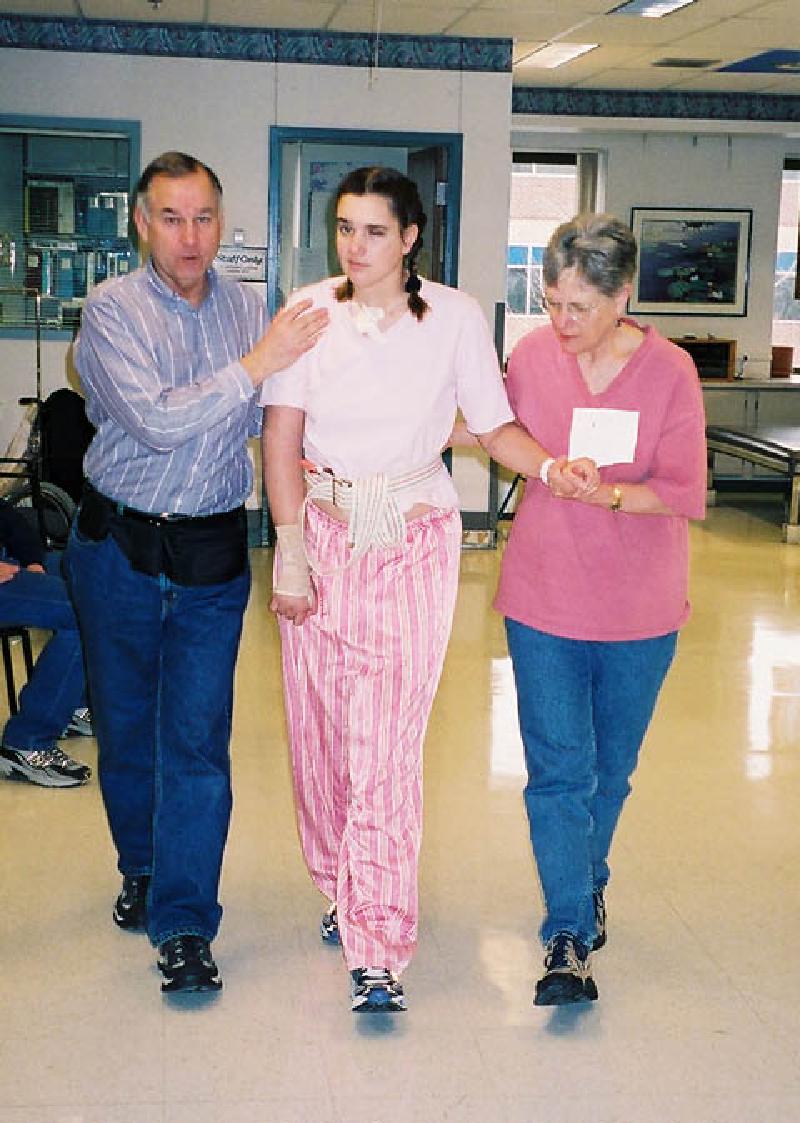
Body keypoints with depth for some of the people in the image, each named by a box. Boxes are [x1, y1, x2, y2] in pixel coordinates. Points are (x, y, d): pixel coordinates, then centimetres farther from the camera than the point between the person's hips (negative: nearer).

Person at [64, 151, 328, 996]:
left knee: (196, 739, -3)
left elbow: (263, 416, 12)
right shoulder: (113, 309, -10)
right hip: (119, 546, -1)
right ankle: (142, 867, 38)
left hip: (213, 553, 2)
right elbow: (155, 421, -22)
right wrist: (256, 363, -24)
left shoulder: (245, 306, 3)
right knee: (125, 725, 14)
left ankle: (183, 924, 4)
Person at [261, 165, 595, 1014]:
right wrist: (290, 548, -11)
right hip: (323, 533, 2)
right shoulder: (310, 312, 0)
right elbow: (282, 435, -4)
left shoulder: (455, 317, -2)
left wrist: (551, 466, -20)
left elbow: (494, 426, 0)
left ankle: (378, 949, -7)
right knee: (318, 728, 8)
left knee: (387, 742, -9)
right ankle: (339, 887, 31)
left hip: (415, 542, -2)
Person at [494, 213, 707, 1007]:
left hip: (639, 610, 0)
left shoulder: (669, 372, -10)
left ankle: (586, 887, 40)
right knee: (558, 770, -3)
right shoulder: (532, 355, -5)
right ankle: (569, 939, 3)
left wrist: (608, 494, -25)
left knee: (610, 769, 16)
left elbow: (684, 493, -11)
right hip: (544, 601, 0)